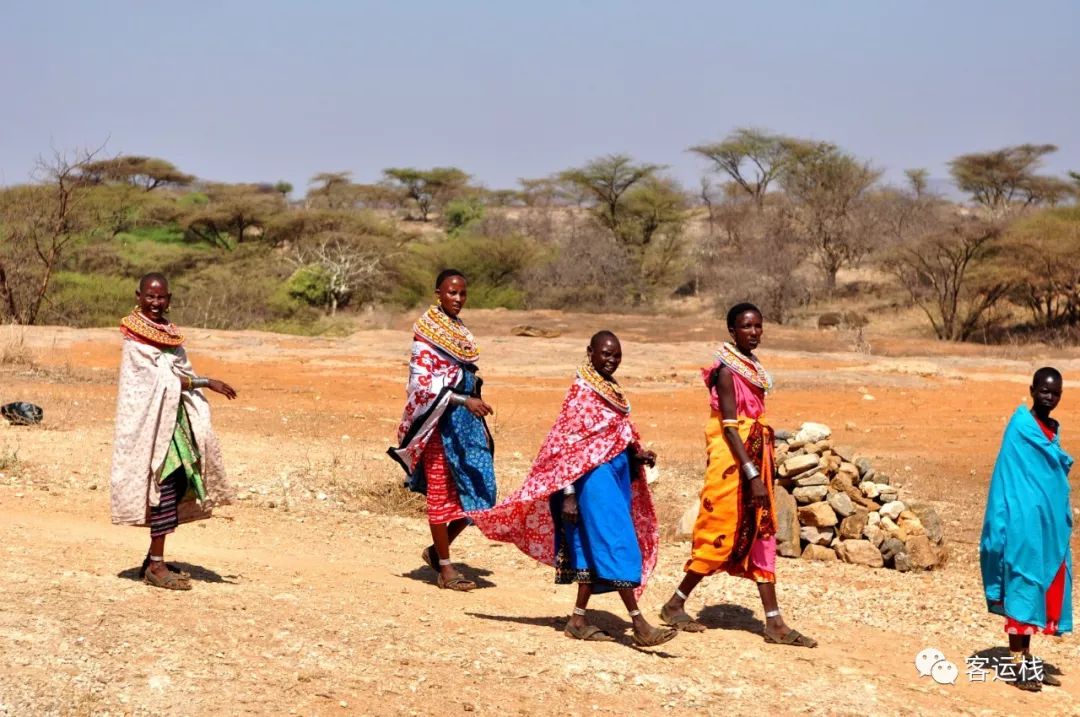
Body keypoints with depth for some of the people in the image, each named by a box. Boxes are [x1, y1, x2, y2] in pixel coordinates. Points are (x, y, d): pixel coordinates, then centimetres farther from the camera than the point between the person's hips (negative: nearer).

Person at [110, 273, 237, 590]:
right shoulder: (136, 338, -11)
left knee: (181, 482, 6)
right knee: (167, 484, -10)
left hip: (173, 416, 8)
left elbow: (180, 375, 12)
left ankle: (155, 558, 16)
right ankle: (155, 566, -5)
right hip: (150, 419, -8)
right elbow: (162, 377, -17)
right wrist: (206, 382, -18)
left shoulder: (168, 331, 13)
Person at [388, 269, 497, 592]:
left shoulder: (460, 331, 14)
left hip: (468, 419, 8)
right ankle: (445, 568, 8)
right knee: (441, 492, 0)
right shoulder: (427, 332, -9)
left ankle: (436, 550, 20)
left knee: (478, 491, 4)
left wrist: (481, 427, 16)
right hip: (440, 420, -8)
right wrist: (465, 401, -27)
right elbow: (424, 383, -17)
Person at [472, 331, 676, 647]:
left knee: (596, 549, 10)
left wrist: (638, 456, 3)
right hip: (594, 477, -9)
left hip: (616, 475, 9)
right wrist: (568, 494, -17)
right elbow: (565, 446, -14)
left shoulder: (612, 391, 13)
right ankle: (638, 624, -10)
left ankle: (578, 619, 16)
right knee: (616, 546, -10)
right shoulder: (581, 392, -11)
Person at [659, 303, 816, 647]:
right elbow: (730, 427, -20)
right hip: (732, 463, -9)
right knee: (722, 538, -2)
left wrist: (761, 471, 16)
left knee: (762, 537, 6)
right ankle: (675, 605, 13)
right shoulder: (728, 370, -15)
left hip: (755, 460, 9)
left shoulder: (752, 366, 11)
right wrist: (752, 475, -24)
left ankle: (774, 622, 8)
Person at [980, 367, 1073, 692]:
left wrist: (1064, 520, 16)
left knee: (1047, 587, 9)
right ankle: (1020, 664, -4)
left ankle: (1026, 658, 17)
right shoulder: (1019, 428, -9)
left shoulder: (1053, 432, 14)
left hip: (1051, 525, 8)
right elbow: (1007, 476, -13)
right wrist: (1006, 525, -18)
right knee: (1021, 588, -6)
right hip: (1025, 522, -8)